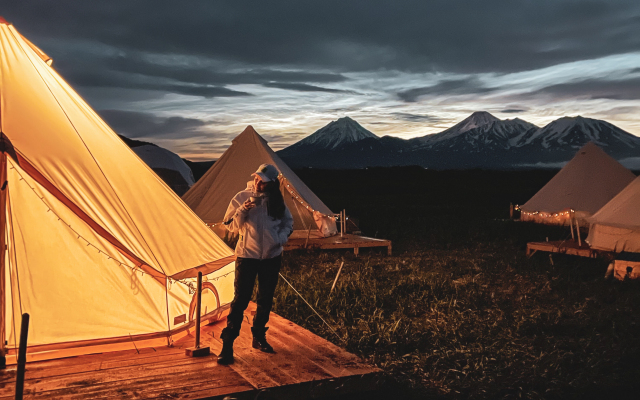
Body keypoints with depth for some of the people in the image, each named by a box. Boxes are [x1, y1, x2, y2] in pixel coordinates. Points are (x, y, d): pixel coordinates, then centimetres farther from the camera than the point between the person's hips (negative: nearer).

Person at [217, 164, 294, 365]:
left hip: (271, 257, 4)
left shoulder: (277, 201, 1)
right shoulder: (242, 198, -7)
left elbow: (288, 222, 13)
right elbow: (230, 226, -7)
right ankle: (227, 345, 1)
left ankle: (259, 337, 31)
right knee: (240, 300, -6)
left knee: (266, 300, 13)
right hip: (247, 256, -3)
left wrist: (281, 238, -5)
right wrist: (242, 211, -23)